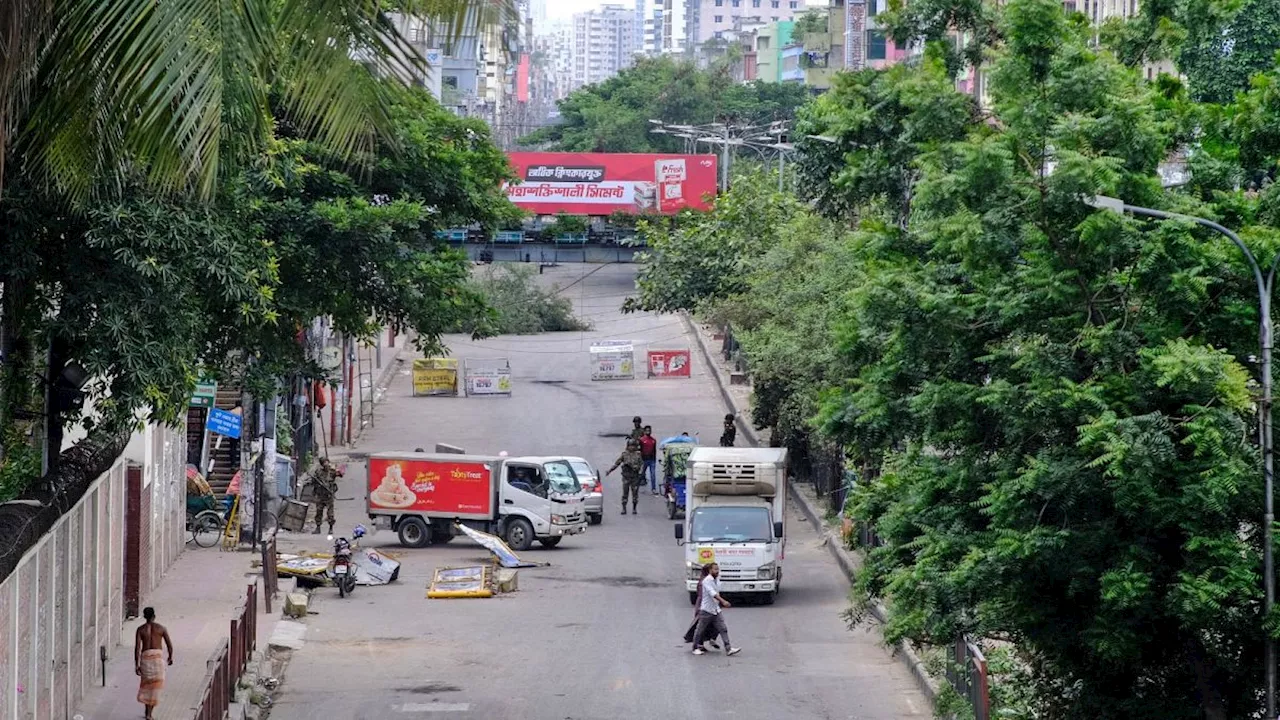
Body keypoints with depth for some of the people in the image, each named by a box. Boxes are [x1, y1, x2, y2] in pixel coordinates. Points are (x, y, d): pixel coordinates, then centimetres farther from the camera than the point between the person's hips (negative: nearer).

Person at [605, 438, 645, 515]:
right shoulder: (624, 454, 4)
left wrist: (641, 472, -18)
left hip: (635, 476, 0)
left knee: (635, 493, 2)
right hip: (626, 476, 0)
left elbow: (642, 464, -1)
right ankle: (624, 508, 4)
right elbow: (617, 463, 6)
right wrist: (609, 470, 2)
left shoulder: (638, 454, 2)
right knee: (625, 493, -2)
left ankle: (634, 508, 14)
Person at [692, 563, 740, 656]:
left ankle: (728, 649, -8)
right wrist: (723, 601, -38)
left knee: (723, 629, -3)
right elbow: (712, 593, -29)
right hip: (706, 610, -7)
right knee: (700, 630, 6)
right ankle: (696, 648, 20)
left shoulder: (717, 580, 9)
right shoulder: (707, 581, -16)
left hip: (716, 610, 7)